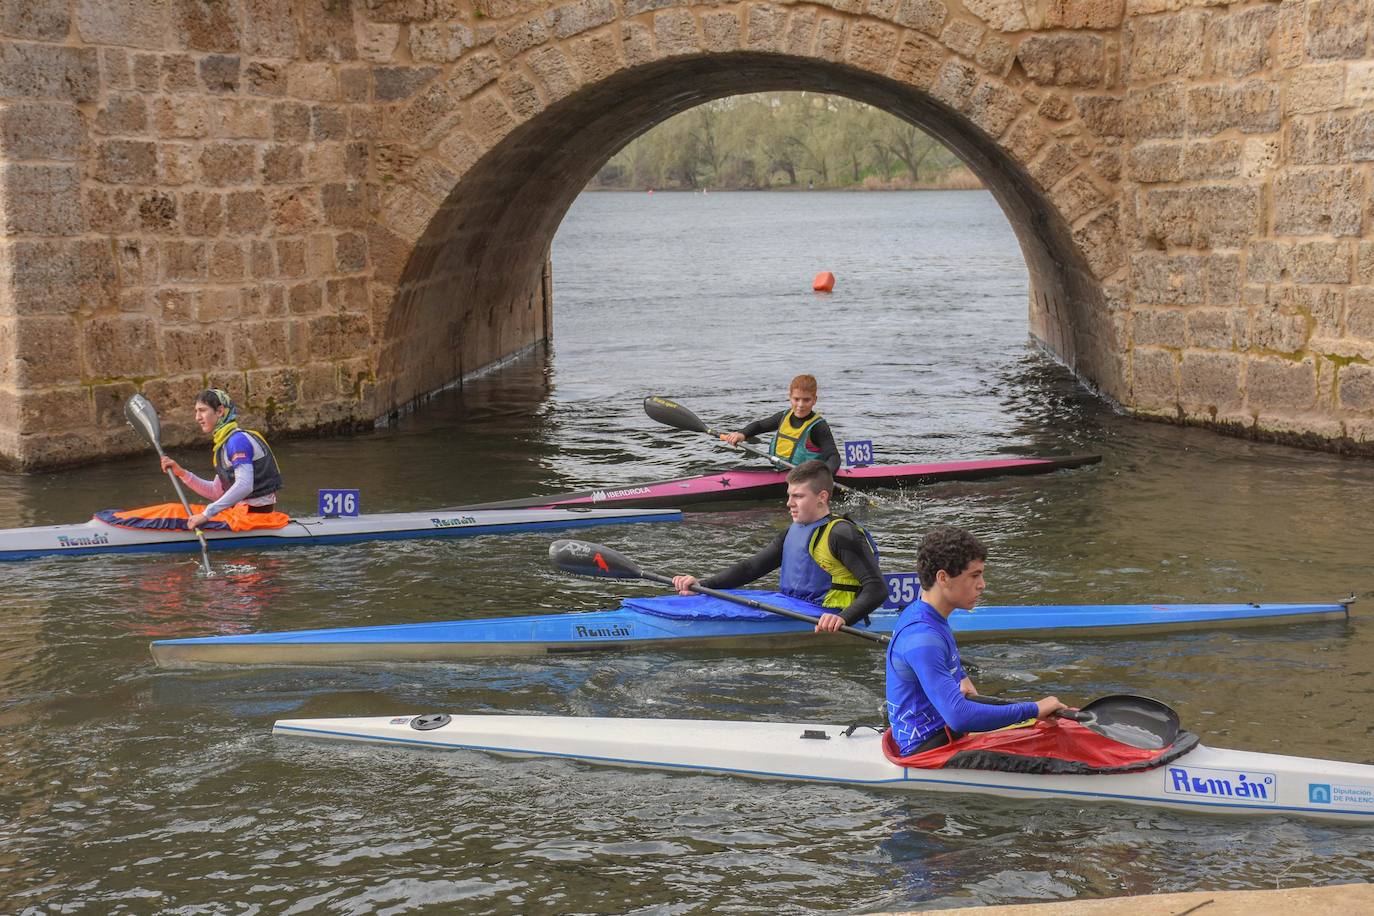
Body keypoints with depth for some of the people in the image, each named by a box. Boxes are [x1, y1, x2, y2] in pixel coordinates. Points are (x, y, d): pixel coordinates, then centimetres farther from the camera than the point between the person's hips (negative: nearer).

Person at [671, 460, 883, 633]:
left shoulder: (841, 535, -11)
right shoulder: (794, 532, 17)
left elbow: (877, 588, -17)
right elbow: (751, 567, 15)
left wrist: (843, 619, -33)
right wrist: (702, 585, 3)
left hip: (821, 622, -9)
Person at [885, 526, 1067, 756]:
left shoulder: (920, 612, 9)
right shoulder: (923, 639, -25)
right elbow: (959, 716, -34)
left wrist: (962, 678, 14)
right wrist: (1033, 710, -29)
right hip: (927, 749, -11)